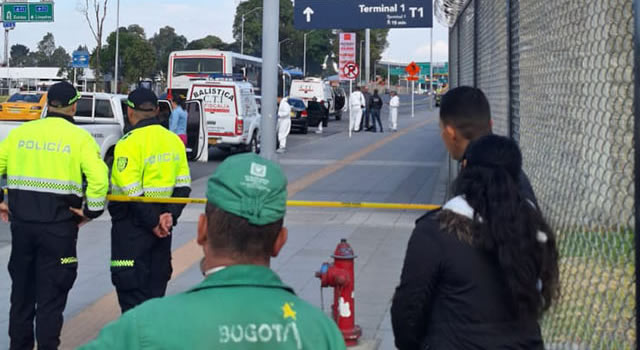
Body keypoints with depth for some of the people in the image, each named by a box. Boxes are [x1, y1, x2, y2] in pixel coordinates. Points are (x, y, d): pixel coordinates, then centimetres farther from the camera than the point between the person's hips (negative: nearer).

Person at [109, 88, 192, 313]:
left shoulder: (129, 143, -14)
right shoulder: (174, 141, 7)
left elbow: (131, 193, -20)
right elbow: (183, 185, 4)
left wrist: (154, 223, -14)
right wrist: (170, 215, -3)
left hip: (132, 227, -7)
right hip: (161, 223, 7)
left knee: (132, 294, -1)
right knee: (155, 288, 17)